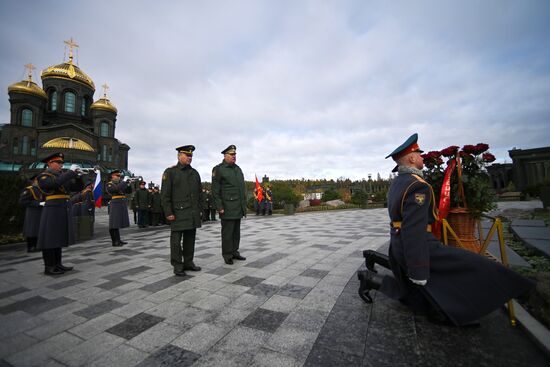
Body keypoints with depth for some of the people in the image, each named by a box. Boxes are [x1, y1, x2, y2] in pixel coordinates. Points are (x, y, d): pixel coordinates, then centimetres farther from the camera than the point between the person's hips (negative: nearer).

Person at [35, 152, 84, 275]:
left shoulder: (63, 176, 17)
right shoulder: (43, 177, -5)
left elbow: (78, 187, 12)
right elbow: (56, 182, -26)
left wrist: (77, 175, -3)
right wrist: (71, 171, -20)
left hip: (64, 212, 7)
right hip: (52, 212, -7)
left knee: (59, 238, 11)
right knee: (50, 238, -2)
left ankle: (58, 264, 19)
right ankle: (49, 267, 5)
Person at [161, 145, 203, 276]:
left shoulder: (195, 173, 14)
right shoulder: (170, 172, -2)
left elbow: (199, 192, 17)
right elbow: (165, 194, -7)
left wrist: (200, 209, 12)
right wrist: (168, 213, -12)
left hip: (193, 214, 5)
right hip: (178, 213, -5)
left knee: (190, 239, 11)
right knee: (176, 240, 2)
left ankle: (188, 262, 24)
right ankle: (177, 266, 13)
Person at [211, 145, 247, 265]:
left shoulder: (238, 169, 15)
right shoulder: (218, 169, -5)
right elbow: (215, 190, -9)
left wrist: (244, 204, 16)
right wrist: (219, 207, -14)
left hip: (238, 208, 6)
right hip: (227, 208, -6)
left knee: (236, 231, 11)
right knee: (227, 232, 0)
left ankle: (234, 252, 23)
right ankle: (227, 255, 12)